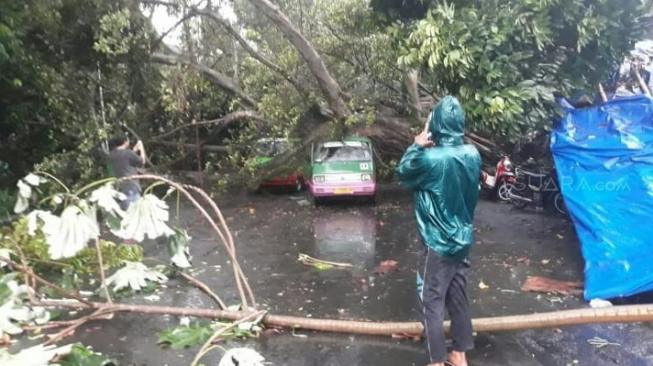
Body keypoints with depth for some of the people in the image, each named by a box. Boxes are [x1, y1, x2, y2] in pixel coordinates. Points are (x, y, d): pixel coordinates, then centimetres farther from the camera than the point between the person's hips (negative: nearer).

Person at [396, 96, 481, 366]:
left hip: (438, 244, -7)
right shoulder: (472, 154, -3)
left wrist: (417, 146, -1)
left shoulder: (432, 158, -23)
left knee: (432, 303, 6)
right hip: (463, 239, 7)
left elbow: (403, 173, -5)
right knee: (458, 296, 19)